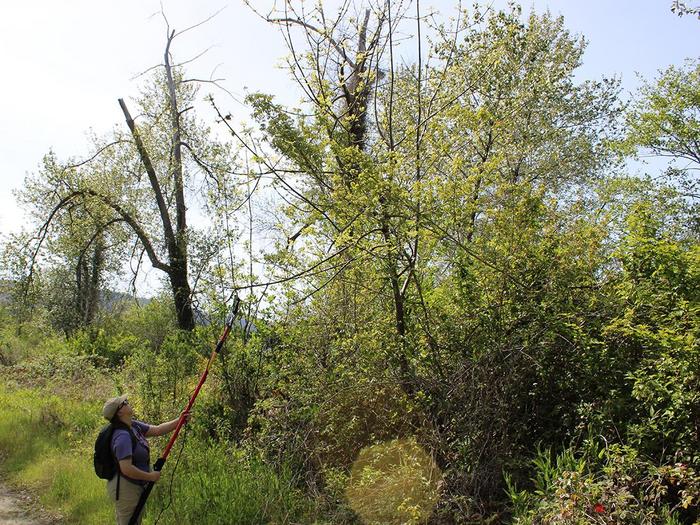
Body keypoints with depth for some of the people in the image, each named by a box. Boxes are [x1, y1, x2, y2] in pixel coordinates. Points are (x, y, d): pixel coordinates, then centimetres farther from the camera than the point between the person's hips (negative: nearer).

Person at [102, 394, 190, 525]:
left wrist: (179, 421, -3)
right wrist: (150, 476, -19)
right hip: (125, 488, -10)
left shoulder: (134, 426, 1)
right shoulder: (122, 436, -27)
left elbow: (157, 430, 8)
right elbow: (126, 469, -31)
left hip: (135, 487, 10)